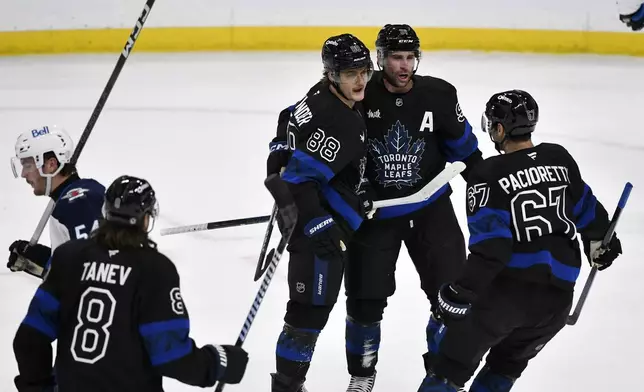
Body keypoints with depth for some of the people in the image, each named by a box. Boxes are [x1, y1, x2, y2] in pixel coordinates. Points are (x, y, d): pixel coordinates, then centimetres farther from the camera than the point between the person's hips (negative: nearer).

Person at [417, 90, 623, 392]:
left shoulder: (489, 175, -10)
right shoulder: (560, 159, 6)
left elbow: (490, 247, -18)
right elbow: (586, 209, 18)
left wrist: (460, 292, -15)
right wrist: (601, 242, 37)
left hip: (507, 290, -5)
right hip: (558, 296, 5)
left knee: (455, 359, 6)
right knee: (507, 363, 25)